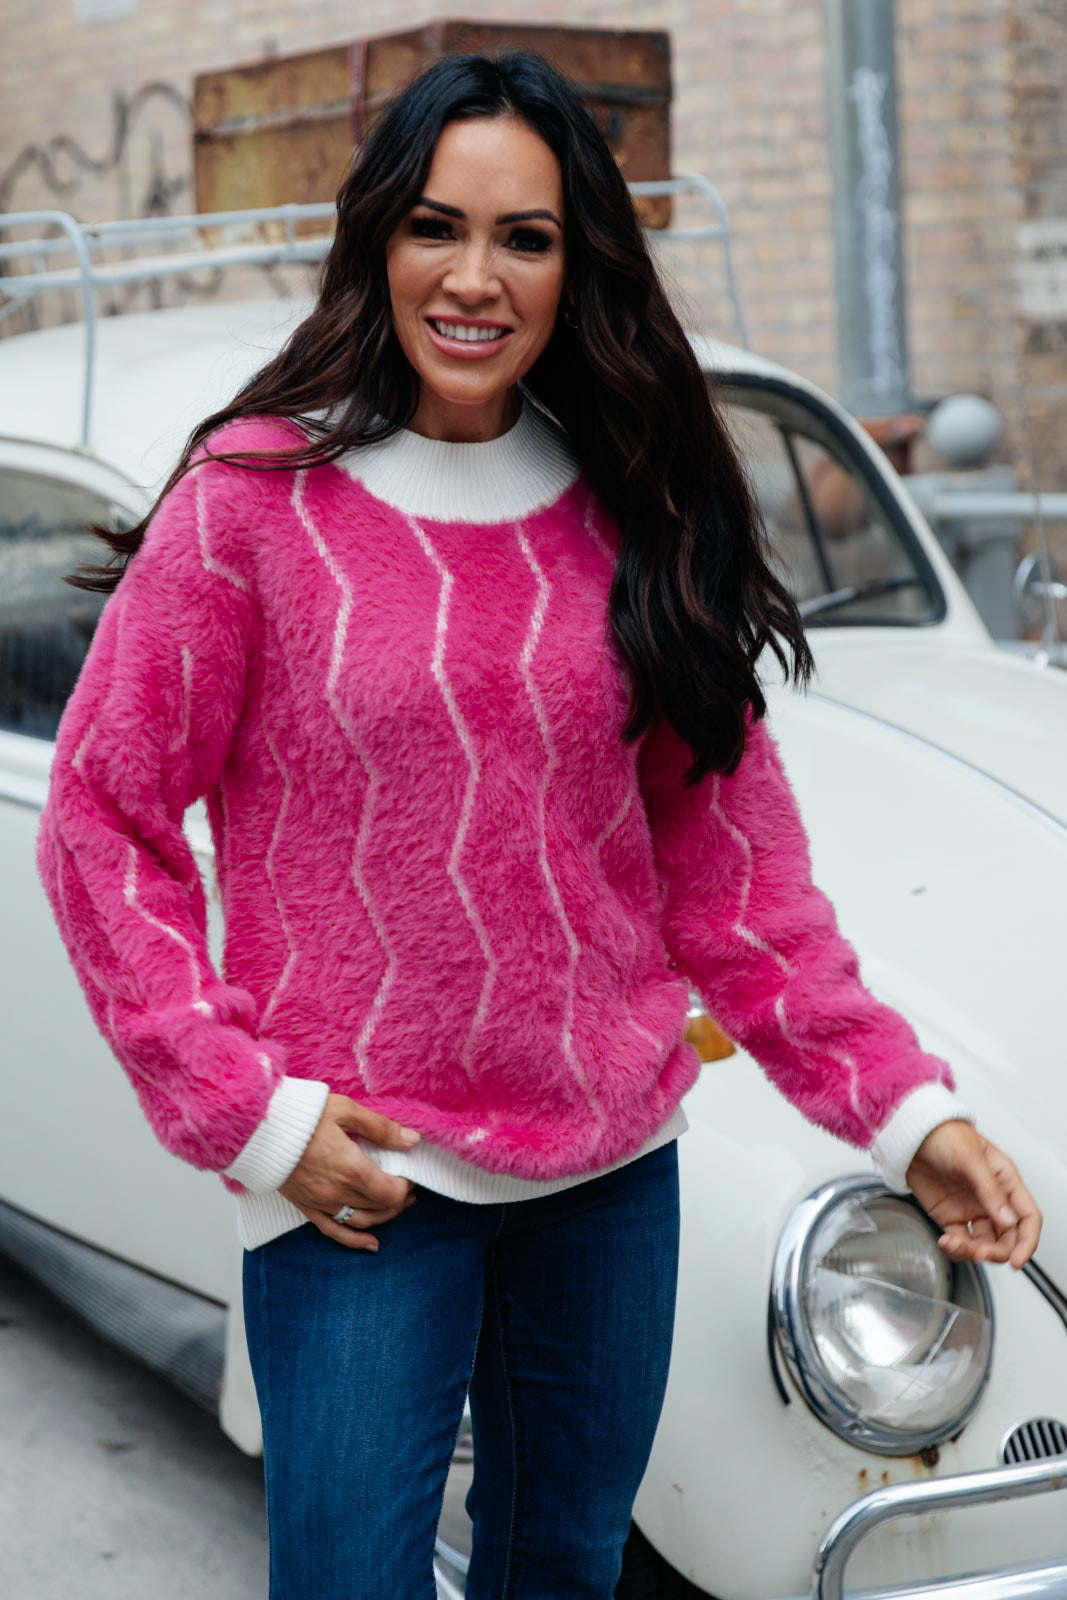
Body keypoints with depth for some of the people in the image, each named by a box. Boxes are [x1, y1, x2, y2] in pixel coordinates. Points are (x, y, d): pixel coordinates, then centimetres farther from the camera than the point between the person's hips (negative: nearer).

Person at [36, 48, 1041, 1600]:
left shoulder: (631, 511, 2)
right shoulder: (257, 499, -9)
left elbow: (729, 845, 5)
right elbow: (100, 824, -6)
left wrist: (901, 1104, -1)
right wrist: (247, 1115, -12)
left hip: (614, 1163, 4)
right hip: (359, 1180, -4)